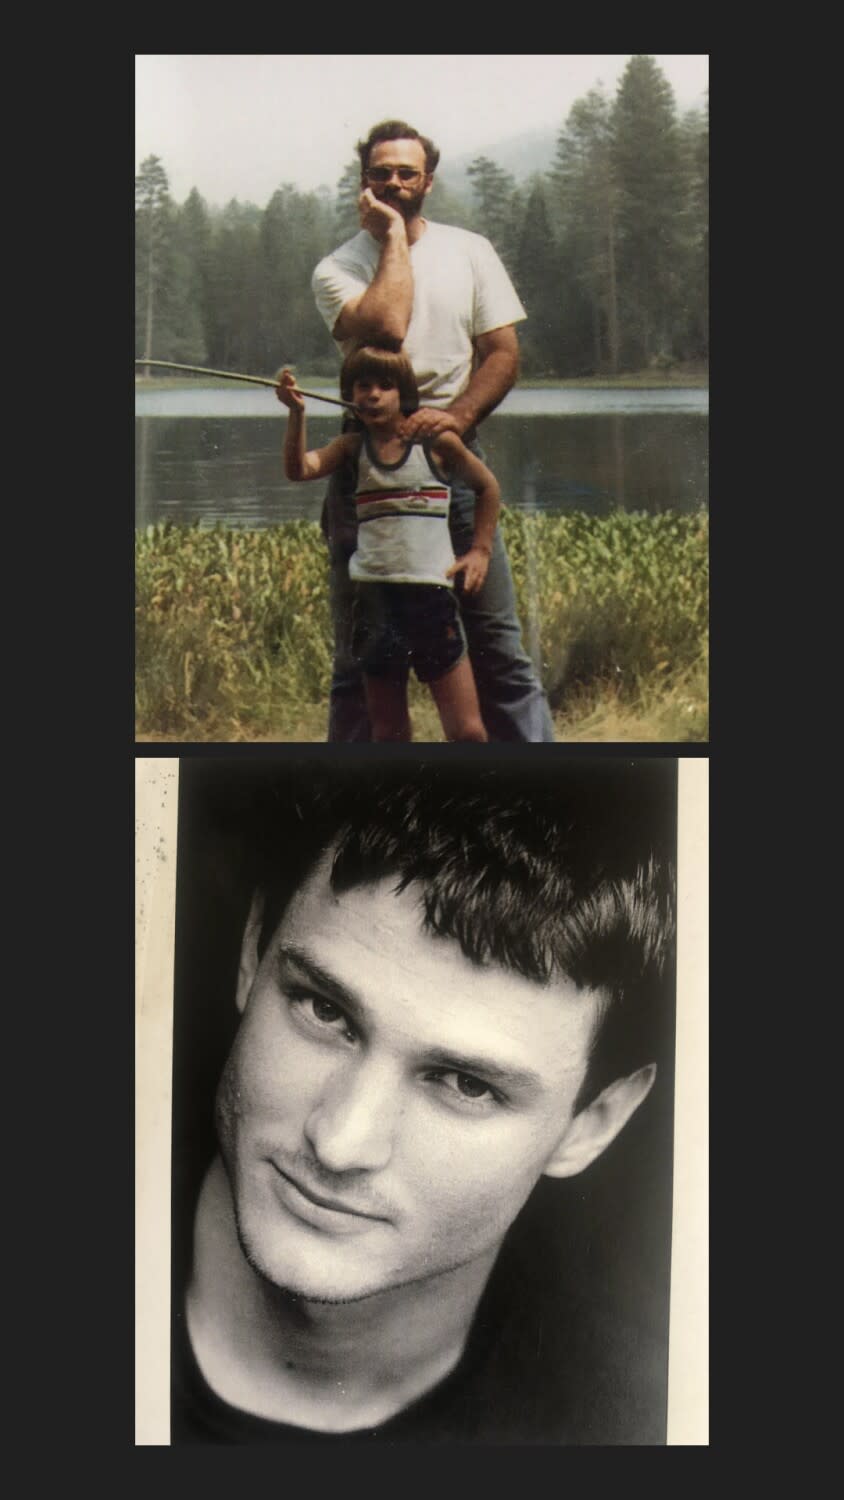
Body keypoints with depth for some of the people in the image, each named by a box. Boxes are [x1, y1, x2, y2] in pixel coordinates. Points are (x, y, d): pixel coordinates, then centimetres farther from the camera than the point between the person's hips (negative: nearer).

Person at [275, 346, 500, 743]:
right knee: (387, 730, 10)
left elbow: (487, 487, 14)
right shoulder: (354, 446, 6)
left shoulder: (436, 442, 1)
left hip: (431, 592, -2)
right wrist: (297, 413, -22)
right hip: (373, 595, 2)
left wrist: (480, 550, 8)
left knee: (467, 731, -5)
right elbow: (299, 469, -10)